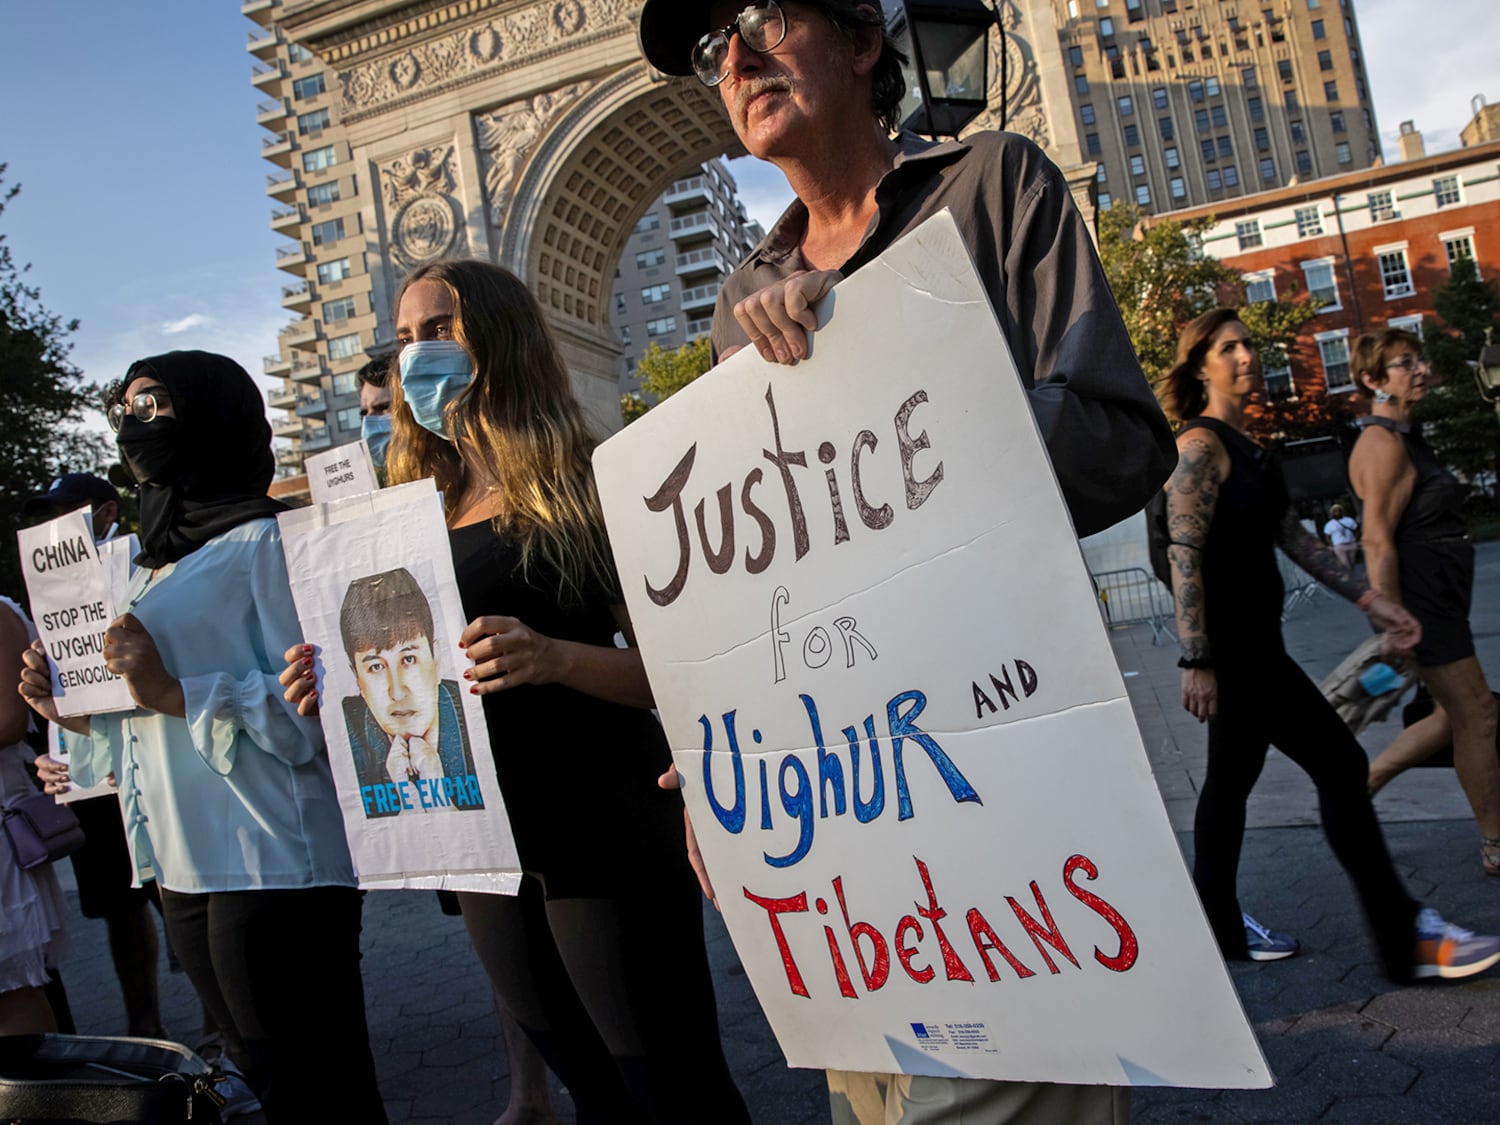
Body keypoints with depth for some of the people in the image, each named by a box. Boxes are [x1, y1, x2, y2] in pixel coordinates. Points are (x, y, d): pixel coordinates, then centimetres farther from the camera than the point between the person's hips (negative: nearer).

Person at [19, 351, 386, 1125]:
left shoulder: (264, 543, -9)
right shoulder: (156, 565, 18)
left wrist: (176, 695, -22)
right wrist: (75, 714, 5)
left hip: (271, 869, -9)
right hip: (187, 871, 9)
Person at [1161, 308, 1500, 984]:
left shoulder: (1244, 446, 15)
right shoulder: (1201, 446, -14)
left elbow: (1292, 536, 17)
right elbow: (1184, 556, -20)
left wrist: (1369, 600, 13)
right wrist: (1196, 662, -24)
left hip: (1252, 643, 10)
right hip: (1231, 646, -10)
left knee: (1232, 777, 14)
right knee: (1339, 765, -6)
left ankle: (1220, 927, 26)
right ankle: (1407, 940, 3)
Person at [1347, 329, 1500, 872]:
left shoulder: (1405, 437, 16)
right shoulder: (1383, 444, -16)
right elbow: (1377, 542, -22)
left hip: (1440, 597, 10)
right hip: (1420, 600, -10)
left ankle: (1359, 785, 21)